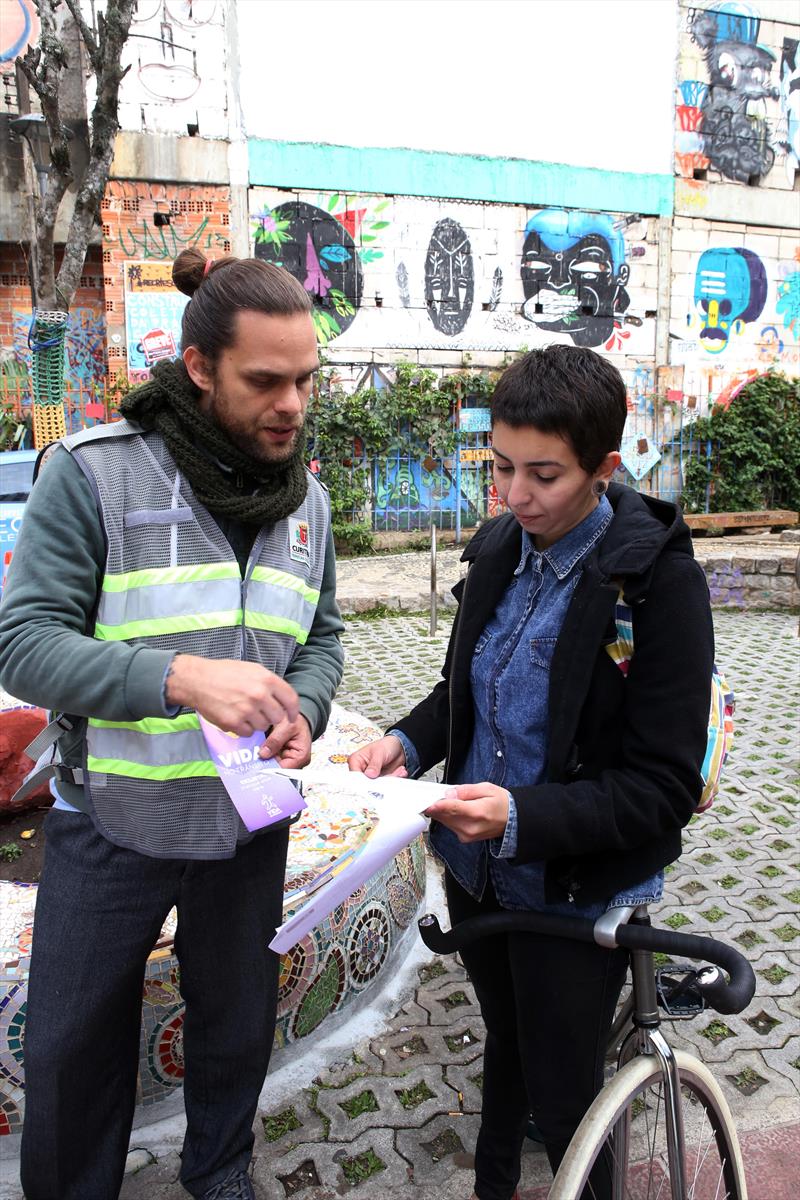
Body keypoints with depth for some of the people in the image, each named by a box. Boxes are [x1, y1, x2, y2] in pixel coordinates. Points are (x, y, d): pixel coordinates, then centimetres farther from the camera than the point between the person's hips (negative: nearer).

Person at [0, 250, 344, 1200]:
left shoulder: (305, 498, 1)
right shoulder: (93, 471, -15)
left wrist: (302, 712, -13)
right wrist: (180, 677, -34)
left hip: (248, 820, 4)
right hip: (111, 819, -3)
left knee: (238, 1022, 23)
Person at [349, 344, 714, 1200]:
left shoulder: (658, 582, -22)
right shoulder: (499, 549, -2)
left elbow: (663, 789, -20)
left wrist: (524, 818, -33)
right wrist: (410, 742, -9)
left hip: (574, 890, -6)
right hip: (475, 870, 6)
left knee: (563, 1099, 14)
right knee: (504, 1042, 29)